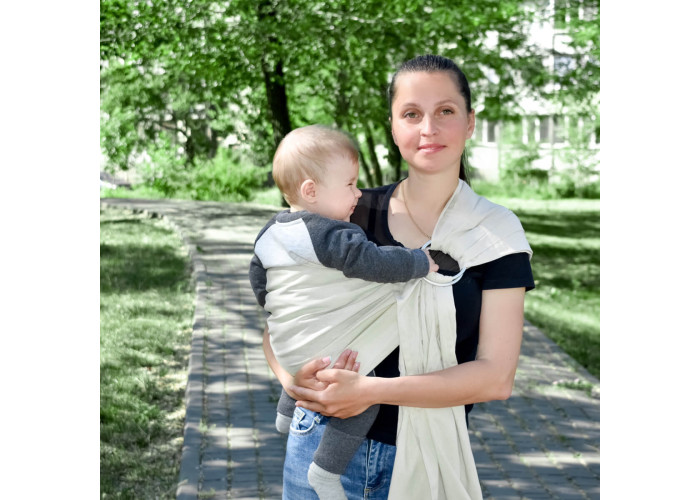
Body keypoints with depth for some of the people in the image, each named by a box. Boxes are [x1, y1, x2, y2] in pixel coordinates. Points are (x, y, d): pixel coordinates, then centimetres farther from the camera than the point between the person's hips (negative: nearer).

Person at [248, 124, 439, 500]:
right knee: (362, 398, -3)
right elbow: (373, 262, -32)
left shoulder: (272, 233, 2)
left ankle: (287, 413, 55)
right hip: (327, 352, -9)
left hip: (287, 348, 9)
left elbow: (258, 278, 14)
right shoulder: (330, 236, -26)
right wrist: (422, 262, -20)